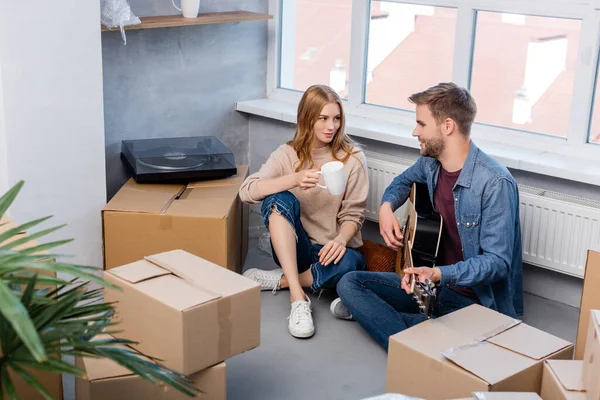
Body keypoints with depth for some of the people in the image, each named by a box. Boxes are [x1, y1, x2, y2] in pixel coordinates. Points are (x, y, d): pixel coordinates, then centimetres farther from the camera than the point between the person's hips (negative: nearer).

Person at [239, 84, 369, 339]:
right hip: (294, 248, 1)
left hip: (331, 250, -1)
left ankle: (280, 280, -10)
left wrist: (340, 240, -28)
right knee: (280, 200, -28)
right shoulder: (287, 154, -2)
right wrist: (294, 179, -32)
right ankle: (297, 296, -31)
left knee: (349, 263, -36)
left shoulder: (352, 158, -4)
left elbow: (353, 215, -5)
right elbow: (247, 191, -17)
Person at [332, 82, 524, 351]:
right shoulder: (430, 163, 1)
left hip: (476, 300, -7)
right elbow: (404, 180, 25)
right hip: (432, 282, 7)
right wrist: (386, 206, 3)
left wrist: (439, 274, -35)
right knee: (349, 283, -7)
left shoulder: (495, 183, -22)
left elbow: (497, 261, -22)